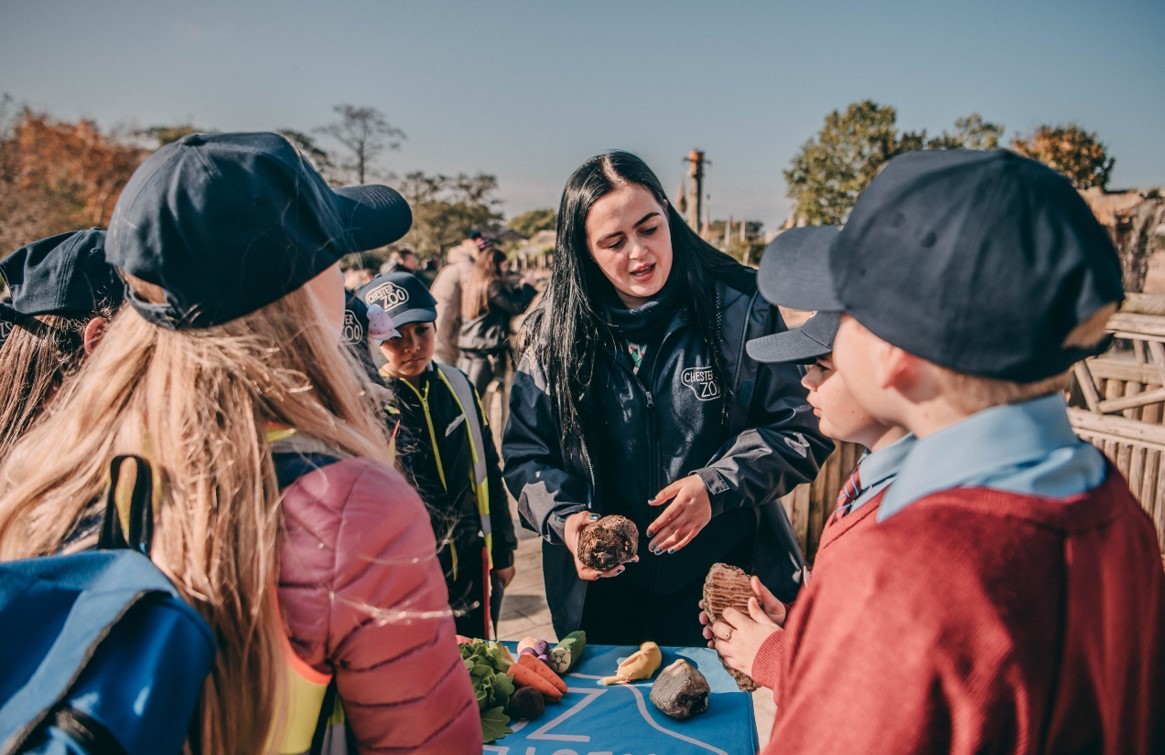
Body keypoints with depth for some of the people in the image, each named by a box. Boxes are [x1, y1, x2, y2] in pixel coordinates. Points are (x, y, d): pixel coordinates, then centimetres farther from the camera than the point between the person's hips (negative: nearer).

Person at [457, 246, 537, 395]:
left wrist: (519, 288, 14)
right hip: (487, 351, -8)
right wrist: (526, 286, 1)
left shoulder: (471, 284, 15)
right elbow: (519, 306, -15)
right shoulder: (493, 284, -11)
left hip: (466, 351, 8)